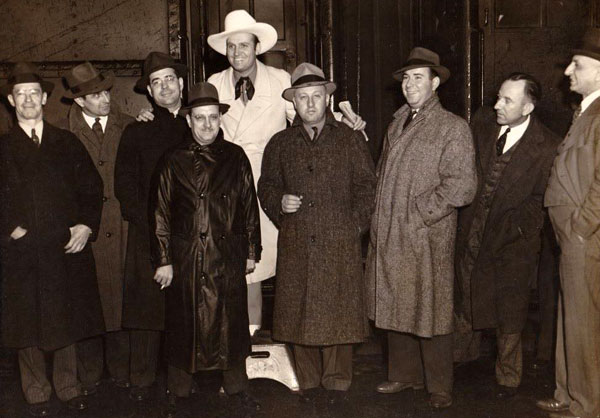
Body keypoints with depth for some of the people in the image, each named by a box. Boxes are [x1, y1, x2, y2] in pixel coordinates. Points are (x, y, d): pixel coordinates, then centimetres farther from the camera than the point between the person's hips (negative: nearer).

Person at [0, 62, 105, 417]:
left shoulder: (68, 143, 9)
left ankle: (68, 387, 27)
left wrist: (87, 225, -3)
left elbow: (92, 187, 8)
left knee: (67, 321, 11)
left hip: (67, 250, 2)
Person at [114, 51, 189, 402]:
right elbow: (125, 185, 4)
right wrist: (149, 225, -8)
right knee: (147, 305, 0)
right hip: (149, 234, -1)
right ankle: (142, 380, 12)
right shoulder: (136, 133, 10)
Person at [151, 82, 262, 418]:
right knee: (184, 323, 8)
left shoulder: (235, 157, 4)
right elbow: (162, 213, 2)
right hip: (186, 258, -1)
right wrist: (163, 260, -1)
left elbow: (250, 206, 7)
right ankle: (179, 390, 24)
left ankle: (236, 384, 27)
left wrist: (252, 252, 6)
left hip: (228, 256, 1)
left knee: (231, 320, 9)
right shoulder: (174, 161, 1)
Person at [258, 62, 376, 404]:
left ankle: (337, 379, 18)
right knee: (299, 311, 4)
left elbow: (366, 184, 7)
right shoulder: (280, 144, 12)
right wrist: (279, 203, -3)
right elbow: (266, 186, 17)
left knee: (338, 310, 1)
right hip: (296, 244, 2)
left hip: (340, 242, -1)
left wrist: (355, 222, -4)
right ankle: (309, 380, 19)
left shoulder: (350, 139, 7)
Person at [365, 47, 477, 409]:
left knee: (431, 312, 1)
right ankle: (404, 375, 29)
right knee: (395, 309, 13)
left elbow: (462, 186, -12)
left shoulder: (453, 127, -4)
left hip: (428, 238, -6)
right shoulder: (397, 124, 16)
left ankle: (440, 387, 16)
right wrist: (379, 221, 10)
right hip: (389, 238, 6)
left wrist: (419, 212, -14)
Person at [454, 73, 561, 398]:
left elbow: (541, 200, -8)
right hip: (471, 235, 4)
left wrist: (516, 228, -14)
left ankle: (508, 377, 27)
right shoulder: (482, 122, 0)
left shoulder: (548, 147, -13)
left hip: (511, 240, -3)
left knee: (509, 316, 9)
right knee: (468, 306, 12)